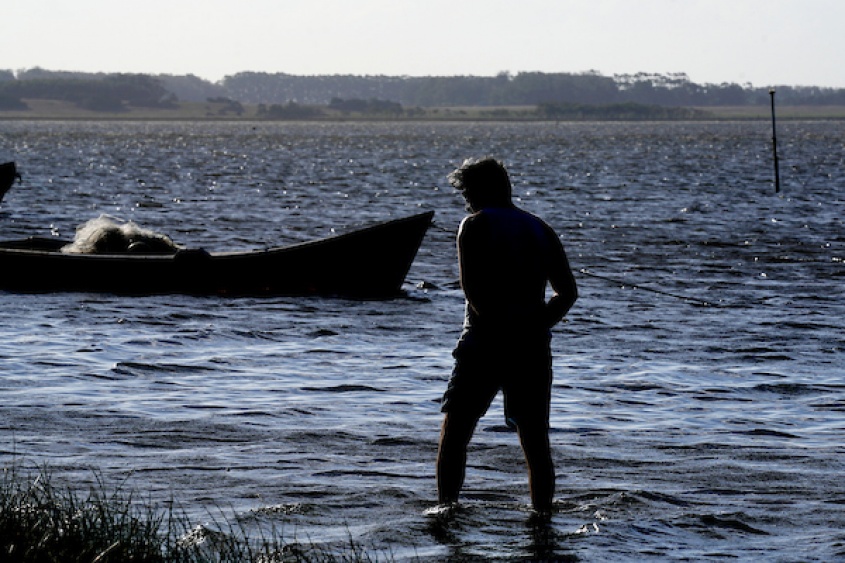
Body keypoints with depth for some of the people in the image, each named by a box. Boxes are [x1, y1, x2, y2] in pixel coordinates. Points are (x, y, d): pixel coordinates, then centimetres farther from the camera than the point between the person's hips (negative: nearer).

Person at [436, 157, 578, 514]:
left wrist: (495, 323, -15)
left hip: (485, 344, -5)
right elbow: (567, 292, 9)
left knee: (454, 434, 3)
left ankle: (447, 509, -4)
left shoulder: (476, 225, -3)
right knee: (536, 443, 9)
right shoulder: (540, 230, 14)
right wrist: (535, 325, 5)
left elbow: (471, 284, -17)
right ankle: (542, 514, 8)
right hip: (534, 348, 5)